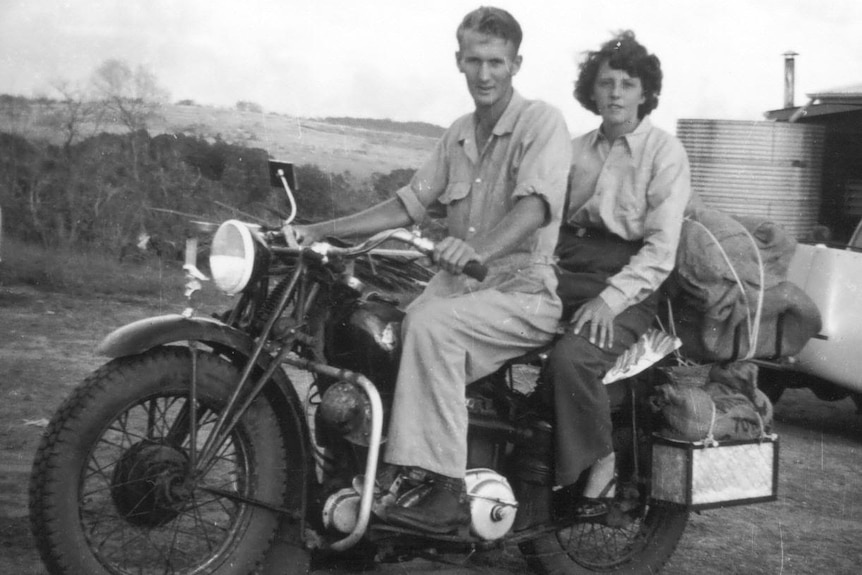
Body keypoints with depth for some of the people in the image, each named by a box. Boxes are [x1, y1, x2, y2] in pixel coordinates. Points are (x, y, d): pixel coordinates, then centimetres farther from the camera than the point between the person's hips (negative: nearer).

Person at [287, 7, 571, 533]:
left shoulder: (542, 122, -6)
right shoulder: (459, 135, 18)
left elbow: (536, 203, -23)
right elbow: (409, 204, 17)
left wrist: (479, 246, -42)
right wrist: (319, 231, 10)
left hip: (525, 289, -7)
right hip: (460, 282, 7)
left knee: (429, 325, -33)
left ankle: (448, 493, -31)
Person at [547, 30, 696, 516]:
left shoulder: (665, 152, 0)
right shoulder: (576, 149, 18)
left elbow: (661, 249, -9)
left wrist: (611, 297, -23)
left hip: (631, 280, -5)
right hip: (568, 271, 5)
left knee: (572, 358, -33)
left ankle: (601, 464, -10)